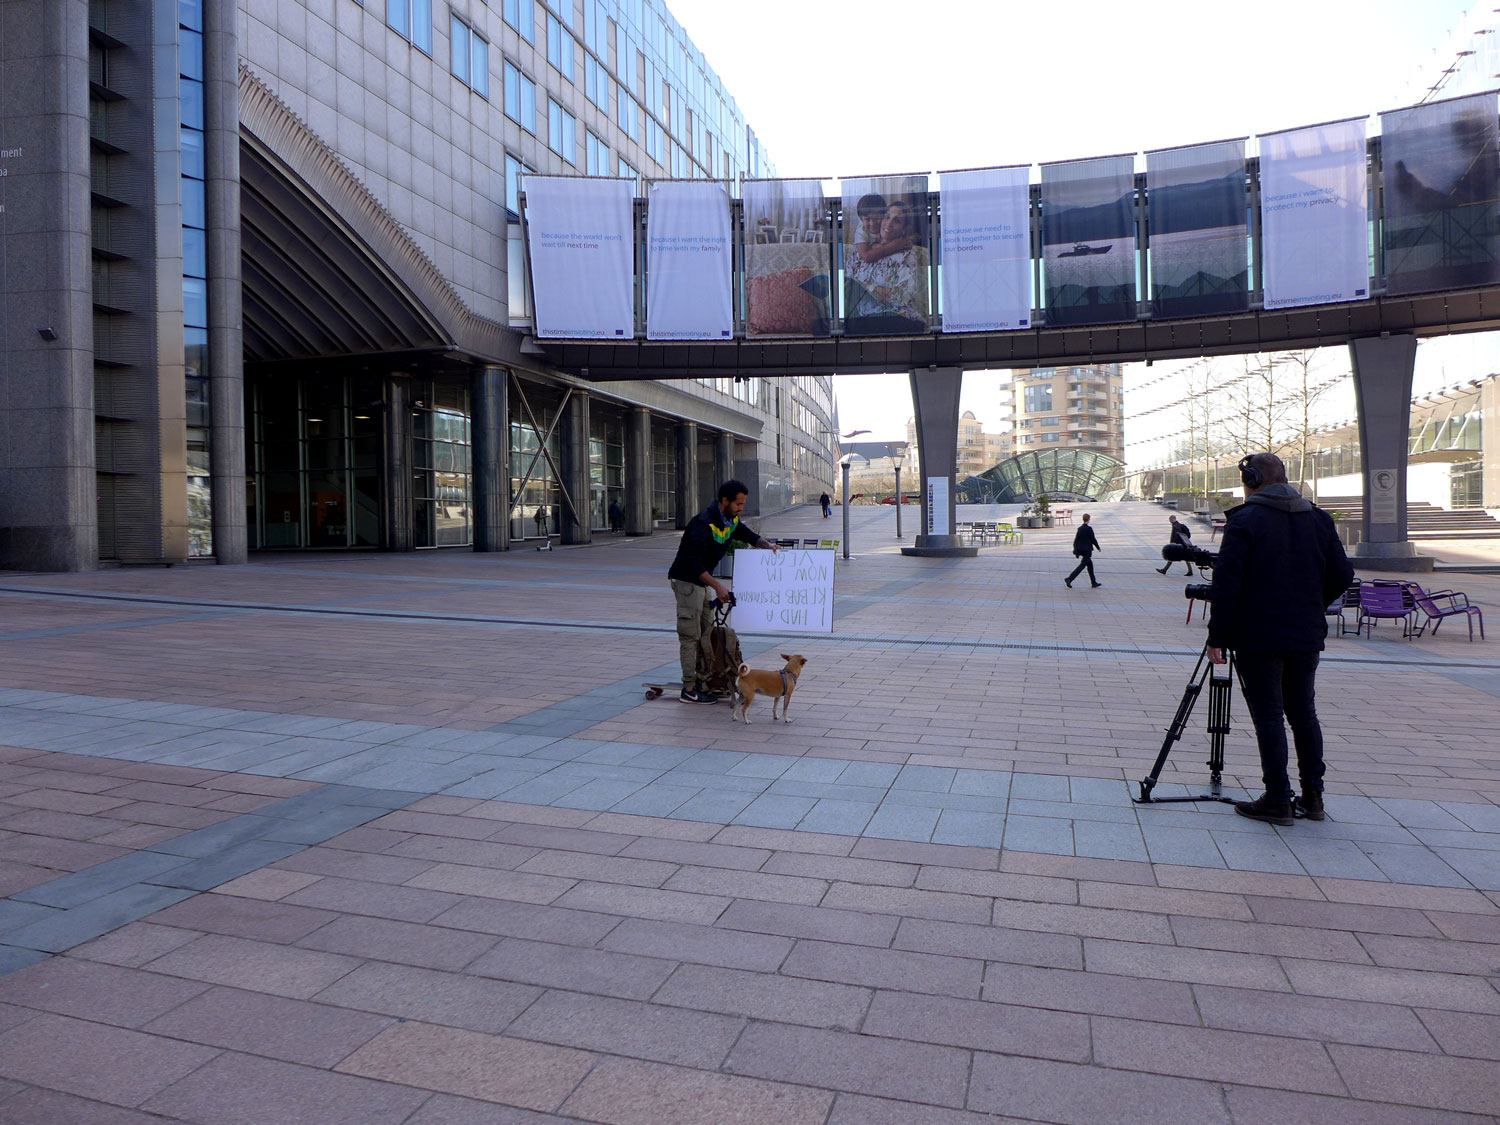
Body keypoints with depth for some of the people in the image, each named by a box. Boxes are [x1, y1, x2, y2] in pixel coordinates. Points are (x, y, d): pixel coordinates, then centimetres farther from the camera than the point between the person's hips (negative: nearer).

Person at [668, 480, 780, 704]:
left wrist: (767, 545, -6)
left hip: (702, 581, 9)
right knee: (690, 636, -6)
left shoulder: (731, 521, 2)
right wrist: (717, 586, -35)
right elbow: (693, 562, -31)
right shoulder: (704, 523, -26)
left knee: (707, 632, 12)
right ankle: (689, 690, -1)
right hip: (686, 581, -9)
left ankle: (705, 681, 20)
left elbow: (749, 536, 16)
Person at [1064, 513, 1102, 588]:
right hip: (1087, 550, -8)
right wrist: (1098, 548, 4)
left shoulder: (1079, 528, 5)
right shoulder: (1089, 529, -15)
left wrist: (1075, 550, 12)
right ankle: (1069, 579, -16)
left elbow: (1076, 540, 7)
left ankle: (1094, 582, 23)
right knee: (1082, 565, -7)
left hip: (1081, 550, 8)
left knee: (1090, 564, 17)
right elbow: (1093, 539, -10)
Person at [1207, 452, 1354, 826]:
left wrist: (1216, 637, -10)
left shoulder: (1245, 520, -10)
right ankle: (1312, 796, 20)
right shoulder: (1319, 518, 7)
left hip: (1258, 637, -5)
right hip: (1307, 637, 6)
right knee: (1303, 712, 15)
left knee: (1268, 715, 0)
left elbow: (1226, 582, -15)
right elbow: (1342, 576, 9)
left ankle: (1278, 800, 4)